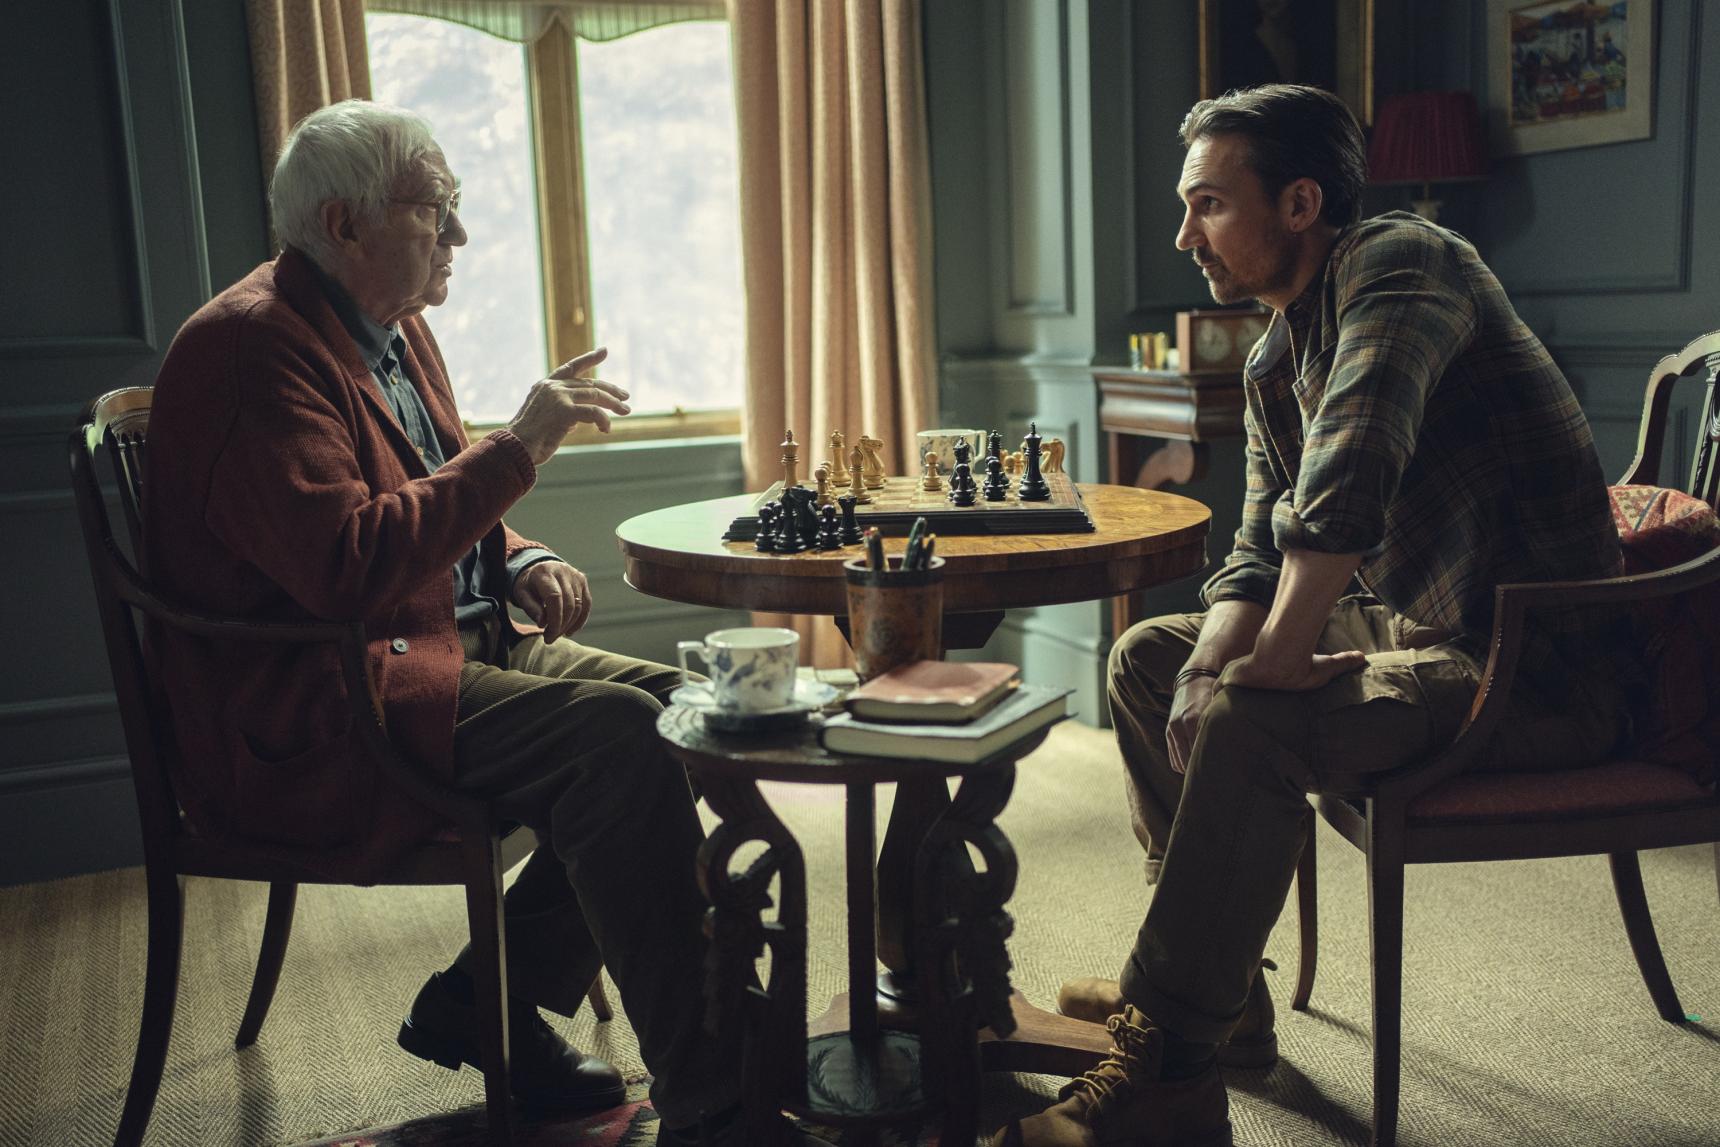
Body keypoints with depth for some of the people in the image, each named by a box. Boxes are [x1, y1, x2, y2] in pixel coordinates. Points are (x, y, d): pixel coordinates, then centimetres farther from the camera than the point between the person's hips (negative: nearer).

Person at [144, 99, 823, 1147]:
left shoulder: (397, 327, 14)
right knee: (615, 737, -27)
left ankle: (487, 1000, 6)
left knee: (674, 707, -5)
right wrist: (516, 448, -24)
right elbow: (345, 565, -29)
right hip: (310, 716, -10)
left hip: (444, 647, 10)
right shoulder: (250, 349, -16)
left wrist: (520, 561, 4)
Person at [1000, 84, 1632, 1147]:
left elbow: (1347, 482, -33)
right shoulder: (1273, 366, 10)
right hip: (1410, 630, 10)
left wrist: (1274, 663, -24)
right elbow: (1259, 556, 12)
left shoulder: (1396, 261, -17)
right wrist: (1209, 672, -8)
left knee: (1252, 725, -30)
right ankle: (1225, 986, 15)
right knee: (1148, 657, 11)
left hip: (1538, 670, -9)